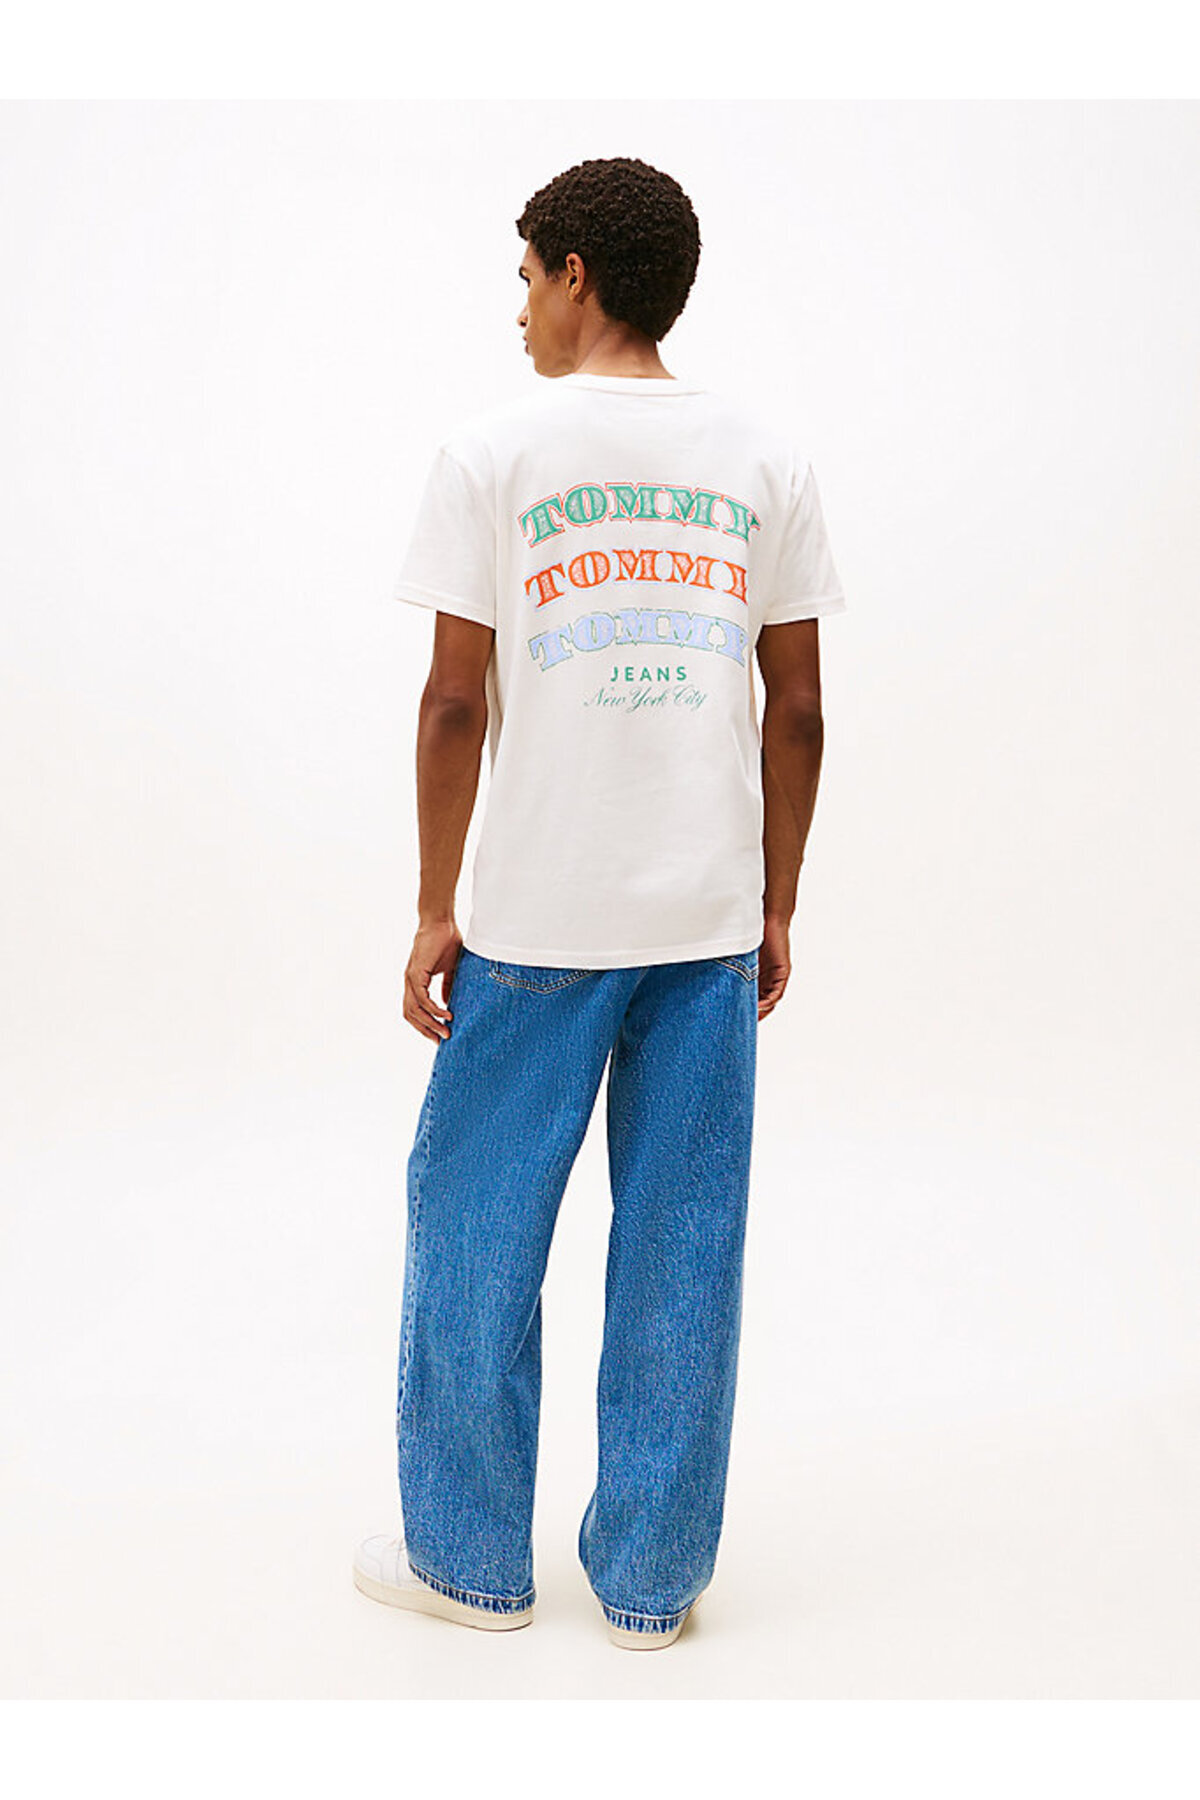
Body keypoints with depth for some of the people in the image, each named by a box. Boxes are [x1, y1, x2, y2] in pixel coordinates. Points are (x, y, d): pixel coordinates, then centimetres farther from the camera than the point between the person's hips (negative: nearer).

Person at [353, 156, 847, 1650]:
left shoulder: (492, 452, -3)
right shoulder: (763, 459, 7)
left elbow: (455, 703, -7)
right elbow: (796, 710, 5)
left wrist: (435, 913, 1)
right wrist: (773, 909, 13)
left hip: (537, 920, -3)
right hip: (711, 919, 3)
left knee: (476, 1229, 11)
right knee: (681, 1246, 10)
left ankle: (469, 1559, 24)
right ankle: (651, 1580, 21)